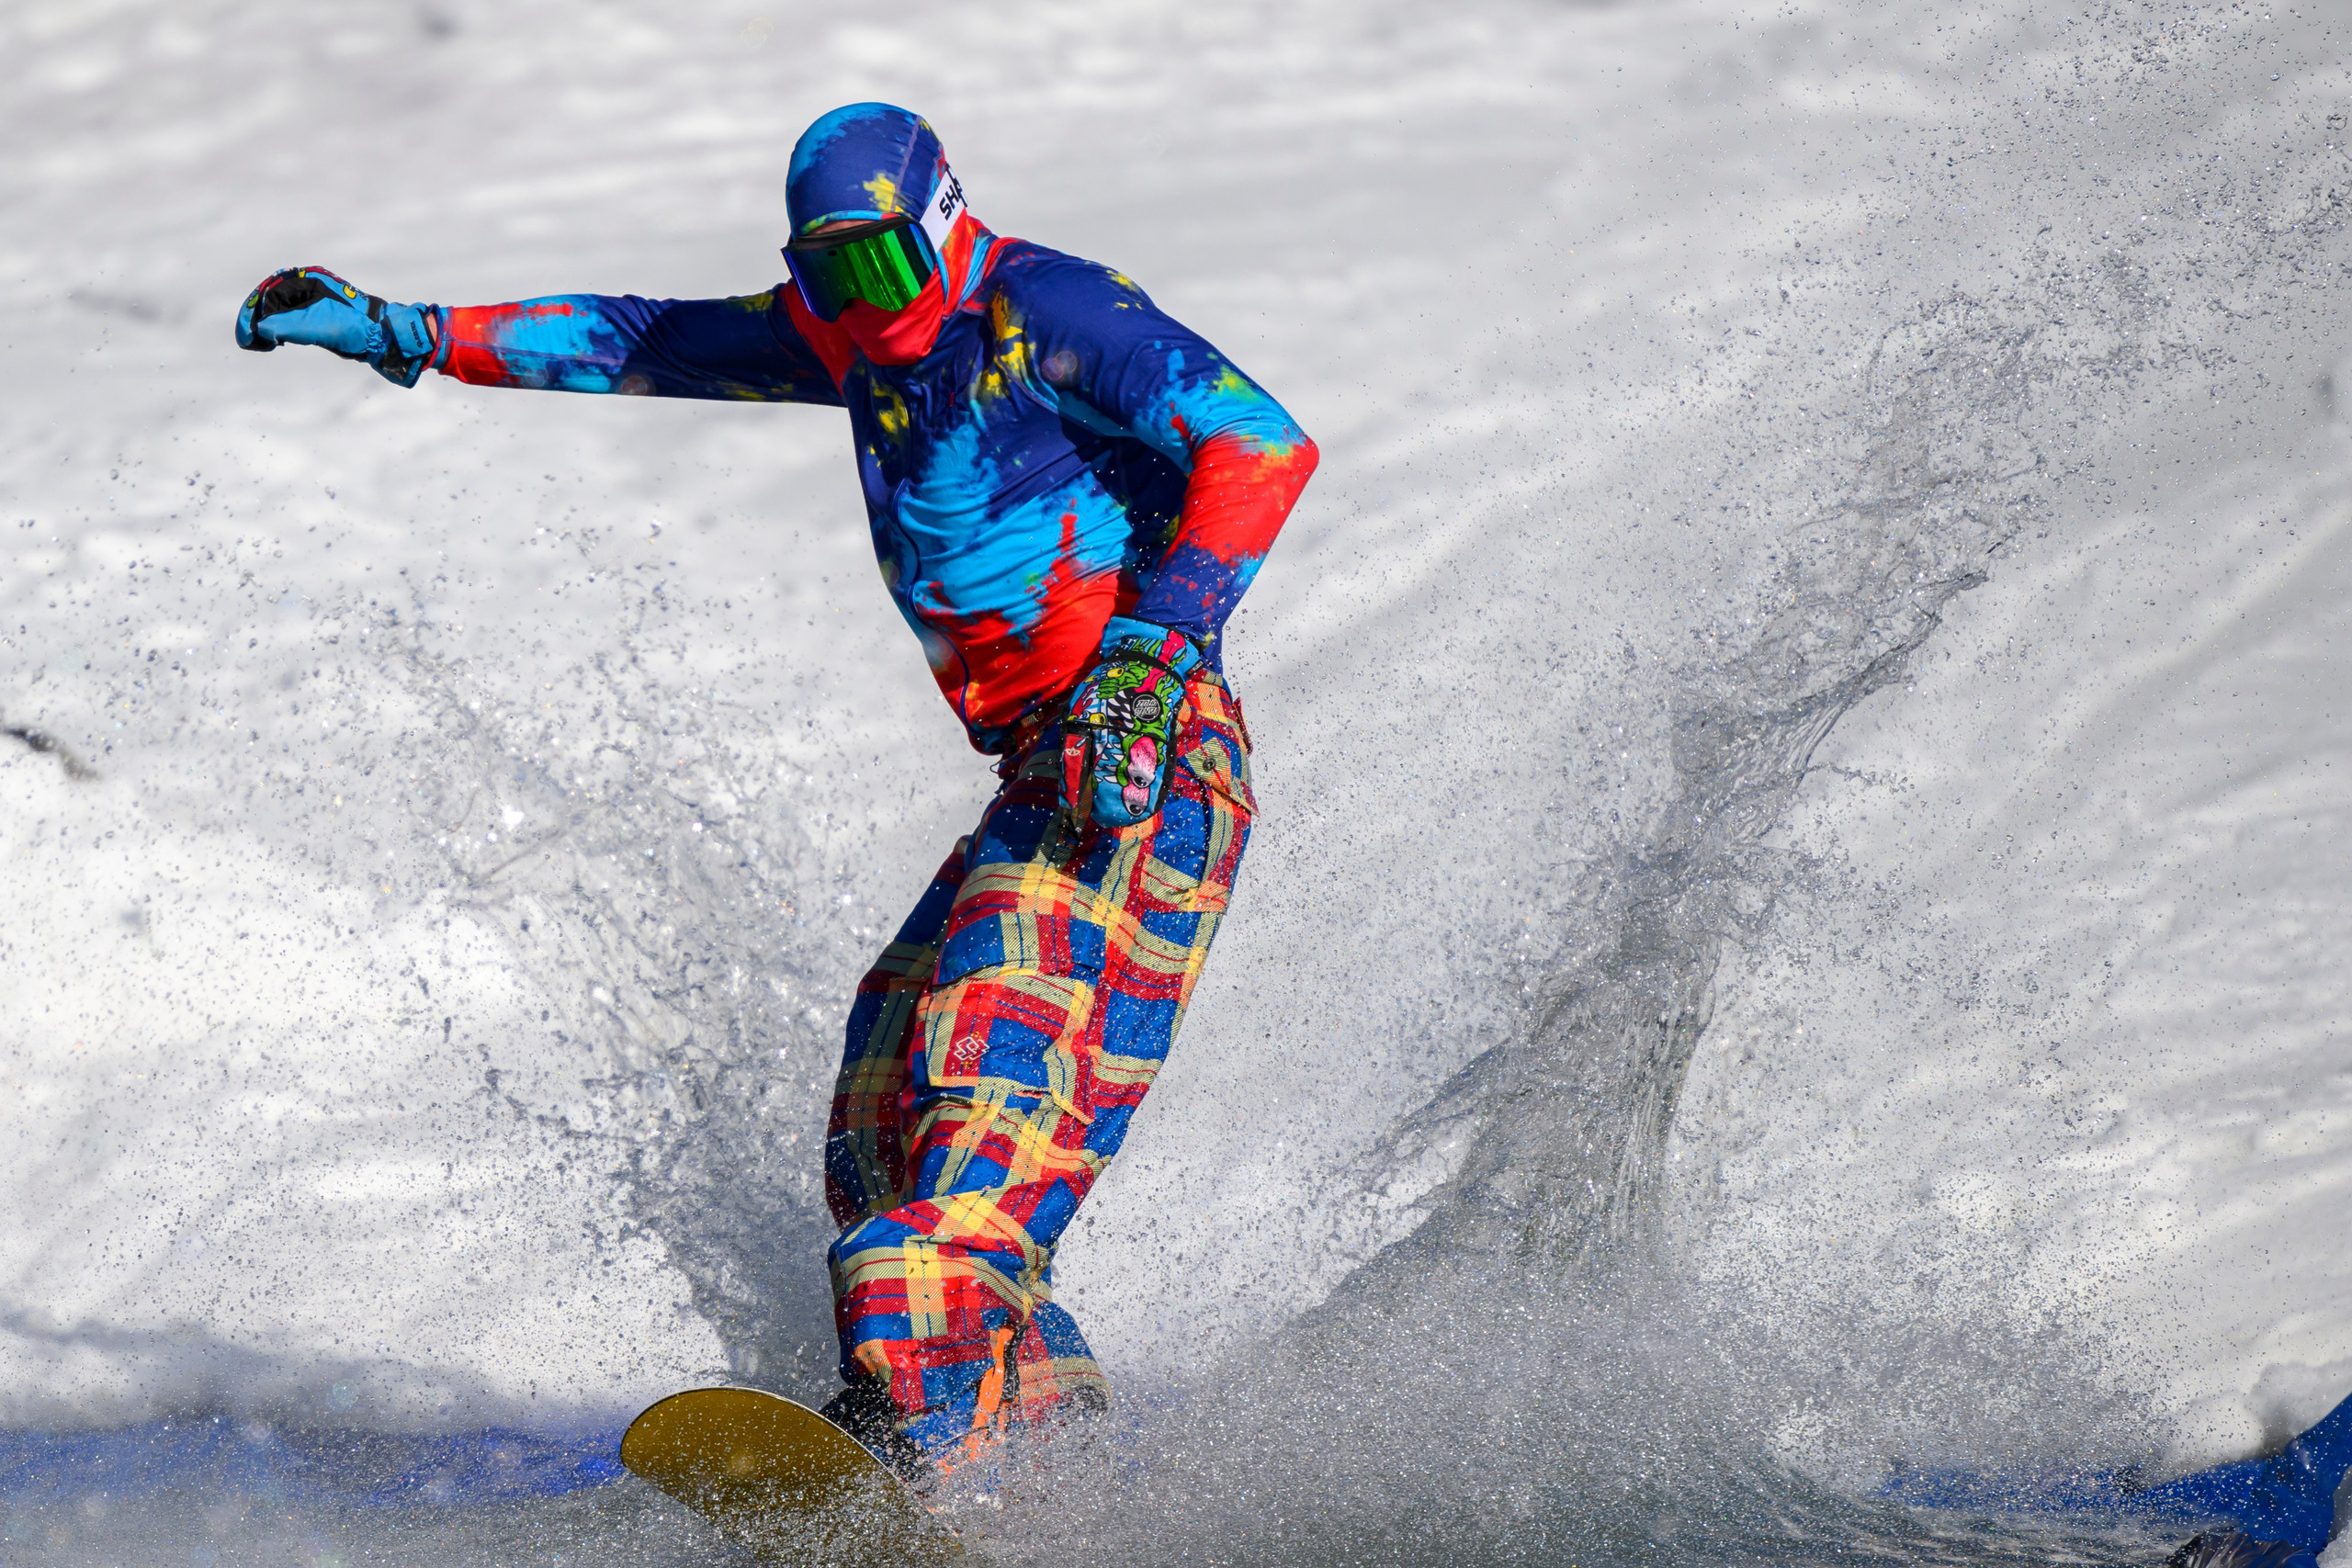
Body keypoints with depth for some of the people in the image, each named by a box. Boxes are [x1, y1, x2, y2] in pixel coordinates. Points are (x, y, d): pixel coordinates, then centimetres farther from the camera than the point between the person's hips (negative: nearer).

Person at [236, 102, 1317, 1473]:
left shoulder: (1045, 311, -7)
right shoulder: (853, 332, 17)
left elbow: (1264, 445, -17)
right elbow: (647, 343, 27)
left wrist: (1149, 650, -27)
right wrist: (405, 333, 24)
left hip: (1145, 756, -10)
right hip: (1052, 776, 10)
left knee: (1001, 1061, -26)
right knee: (882, 1115, 4)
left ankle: (927, 1424, -40)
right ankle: (1049, 1422, -1)